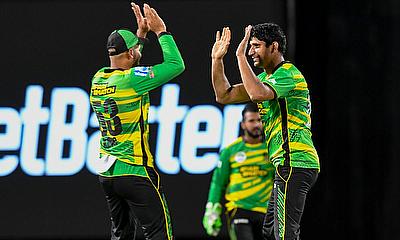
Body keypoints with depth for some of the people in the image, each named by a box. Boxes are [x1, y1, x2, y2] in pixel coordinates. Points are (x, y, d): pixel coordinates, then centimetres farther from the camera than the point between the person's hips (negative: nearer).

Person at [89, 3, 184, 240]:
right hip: (134, 172, -8)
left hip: (107, 173, 8)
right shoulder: (130, 79, -16)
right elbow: (176, 65, -13)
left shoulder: (99, 78, 6)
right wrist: (161, 31, -2)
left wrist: (141, 34, 29)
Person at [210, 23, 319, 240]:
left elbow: (257, 94, -29)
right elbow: (224, 96, 20)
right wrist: (217, 60, 11)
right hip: (288, 165, 11)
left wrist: (240, 56, -21)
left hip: (294, 165, -11)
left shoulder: (288, 73, -10)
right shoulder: (266, 77, 20)